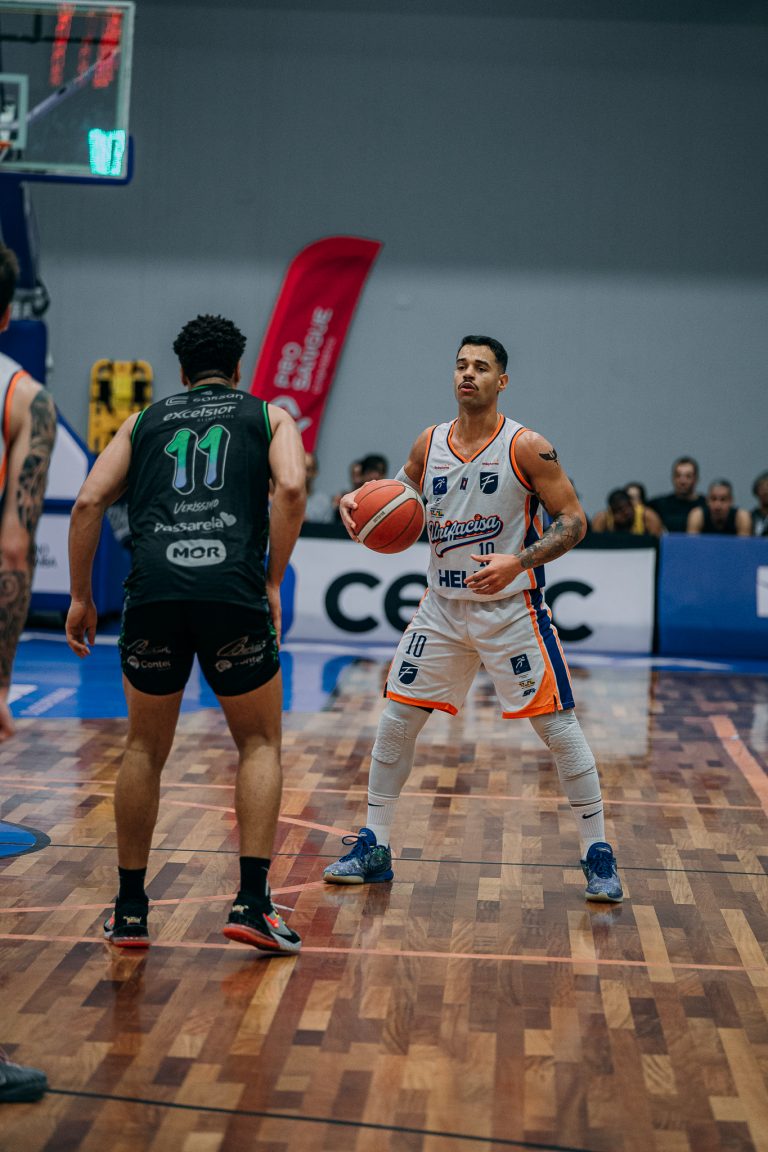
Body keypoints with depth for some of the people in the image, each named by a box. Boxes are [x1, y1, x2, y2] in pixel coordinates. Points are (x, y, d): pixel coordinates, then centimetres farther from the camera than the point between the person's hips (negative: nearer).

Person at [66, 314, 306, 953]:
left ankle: (130, 911, 22)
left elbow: (88, 502, 12)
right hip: (233, 591, -1)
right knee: (260, 744, 15)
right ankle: (252, 903, 5)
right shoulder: (268, 415, 20)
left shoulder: (144, 420, 24)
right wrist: (272, 583, 5)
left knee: (145, 750, 18)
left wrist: (81, 597, 16)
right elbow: (291, 489, -1)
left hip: (154, 590, 2)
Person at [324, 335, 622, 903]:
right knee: (395, 721, 4)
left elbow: (573, 521, -11)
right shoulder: (429, 444, 4)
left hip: (511, 608, -4)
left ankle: (599, 854, 9)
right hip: (443, 606, 5)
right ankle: (374, 849, 16)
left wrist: (517, 562, -25)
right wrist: (359, 502, -5)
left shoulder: (526, 447, -10)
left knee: (559, 726, -4)